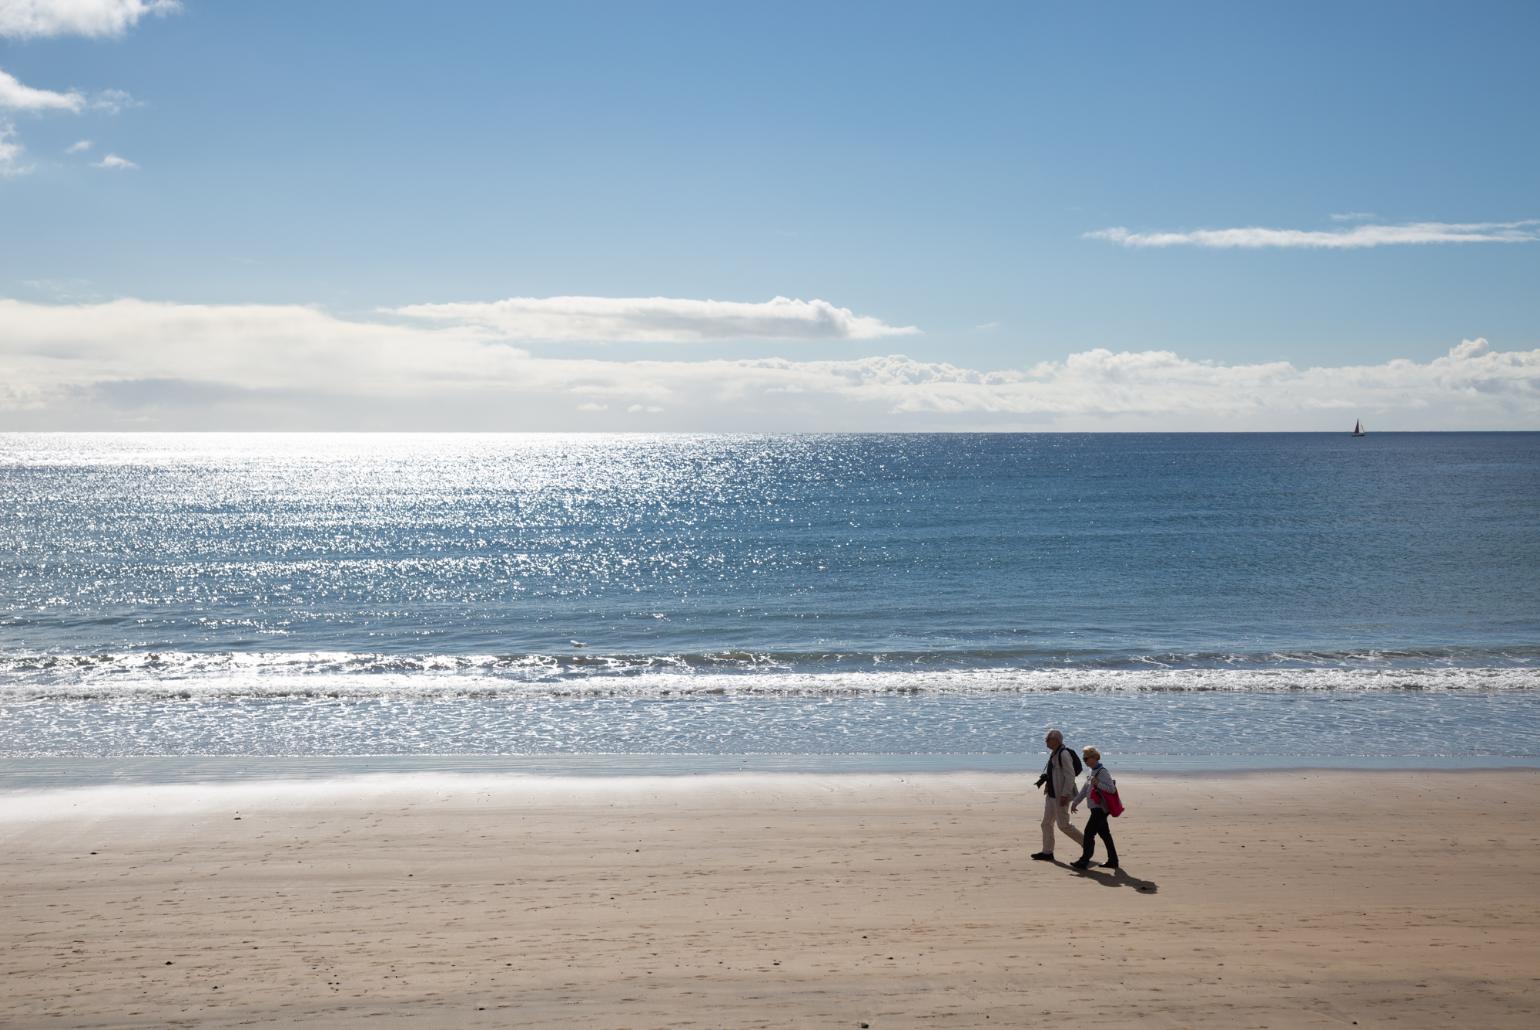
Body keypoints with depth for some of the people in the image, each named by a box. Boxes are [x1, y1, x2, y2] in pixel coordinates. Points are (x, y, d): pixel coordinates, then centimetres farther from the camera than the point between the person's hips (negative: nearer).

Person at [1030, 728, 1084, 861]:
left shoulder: (1064, 754, -18)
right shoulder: (1053, 754, 12)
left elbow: (1070, 776, -22)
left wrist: (1065, 795, -24)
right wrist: (1044, 778, 7)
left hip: (1060, 796, -10)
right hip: (1051, 795, 10)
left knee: (1063, 825, -5)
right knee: (1046, 823, 11)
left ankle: (1086, 842, 9)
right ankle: (1047, 852, 16)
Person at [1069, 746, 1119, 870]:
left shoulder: (1102, 772, -15)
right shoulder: (1092, 772, 14)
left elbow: (1112, 789, -20)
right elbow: (1084, 790, 22)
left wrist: (1098, 784, -29)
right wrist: (1075, 802, 21)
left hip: (1100, 808, -9)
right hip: (1096, 808, 9)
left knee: (1089, 833, -10)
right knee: (1104, 833, 12)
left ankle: (1084, 861, -9)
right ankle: (1113, 861, 17)